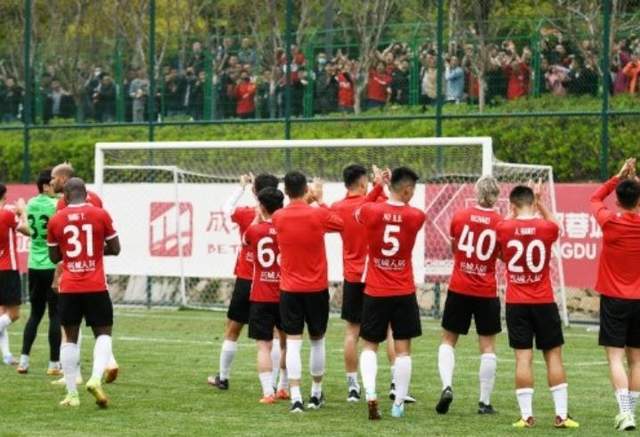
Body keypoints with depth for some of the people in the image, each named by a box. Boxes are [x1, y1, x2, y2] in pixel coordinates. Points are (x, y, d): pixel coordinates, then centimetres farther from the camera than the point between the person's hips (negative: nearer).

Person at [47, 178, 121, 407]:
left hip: (68, 288, 1)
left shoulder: (56, 220, 1)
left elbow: (54, 257, 9)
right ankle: (96, 378, -16)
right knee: (103, 333, 9)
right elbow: (115, 249, 2)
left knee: (70, 337, 10)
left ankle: (72, 394, 6)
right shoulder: (100, 215, -3)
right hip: (96, 287, -1)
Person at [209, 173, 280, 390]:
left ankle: (223, 378, 23)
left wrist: (242, 187, 22)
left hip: (246, 281, 0)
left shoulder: (246, 214, -9)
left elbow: (226, 209, 11)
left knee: (232, 330, 14)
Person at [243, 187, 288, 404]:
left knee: (264, 345, -3)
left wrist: (257, 219, 26)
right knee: (286, 341, 20)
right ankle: (283, 387, 28)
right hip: (285, 295, 2)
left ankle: (268, 391, -14)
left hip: (261, 296, -2)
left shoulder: (255, 230, -6)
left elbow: (245, 240, 18)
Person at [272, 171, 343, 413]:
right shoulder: (319, 215, -10)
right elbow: (341, 224, 10)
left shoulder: (278, 217, -4)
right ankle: (316, 394, 23)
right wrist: (320, 201, 16)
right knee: (317, 340, 14)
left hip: (289, 289, 1)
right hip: (316, 288, -1)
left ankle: (296, 397, -11)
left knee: (293, 342, -2)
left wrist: (307, 201, 18)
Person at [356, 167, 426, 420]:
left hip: (375, 292, 1)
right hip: (404, 293, -1)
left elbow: (357, 214, 15)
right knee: (402, 349, 6)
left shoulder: (369, 211, -9)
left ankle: (370, 394, -9)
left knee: (369, 345, 12)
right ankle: (399, 404, 6)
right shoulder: (416, 217, -9)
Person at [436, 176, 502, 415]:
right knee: (487, 346, 7)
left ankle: (447, 386, -8)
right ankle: (485, 402, 5)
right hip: (487, 292, -1)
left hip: (459, 288, 1)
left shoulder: (459, 216, -2)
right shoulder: (501, 223, -7)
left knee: (448, 340, 13)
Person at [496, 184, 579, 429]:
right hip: (544, 303, 0)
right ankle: (561, 415, 5)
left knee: (523, 357, 1)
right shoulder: (547, 228, -6)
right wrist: (540, 203, 25)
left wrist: (514, 214, 22)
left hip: (515, 304, 0)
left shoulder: (503, 228, -6)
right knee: (554, 356, 6)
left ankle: (526, 416, -2)